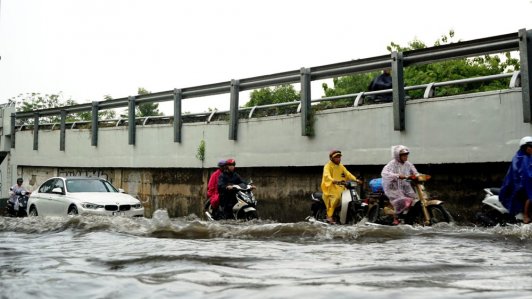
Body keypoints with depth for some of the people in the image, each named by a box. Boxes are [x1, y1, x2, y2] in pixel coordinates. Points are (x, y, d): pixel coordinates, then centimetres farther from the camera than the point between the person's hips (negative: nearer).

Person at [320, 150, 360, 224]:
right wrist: (333, 180, -40)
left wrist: (355, 179, -4)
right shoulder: (328, 166, -2)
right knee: (336, 197, -32)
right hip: (331, 187, -7)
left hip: (340, 187, 7)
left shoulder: (341, 166, 21)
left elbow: (348, 174, 13)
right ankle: (329, 216, -30)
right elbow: (327, 176, -20)